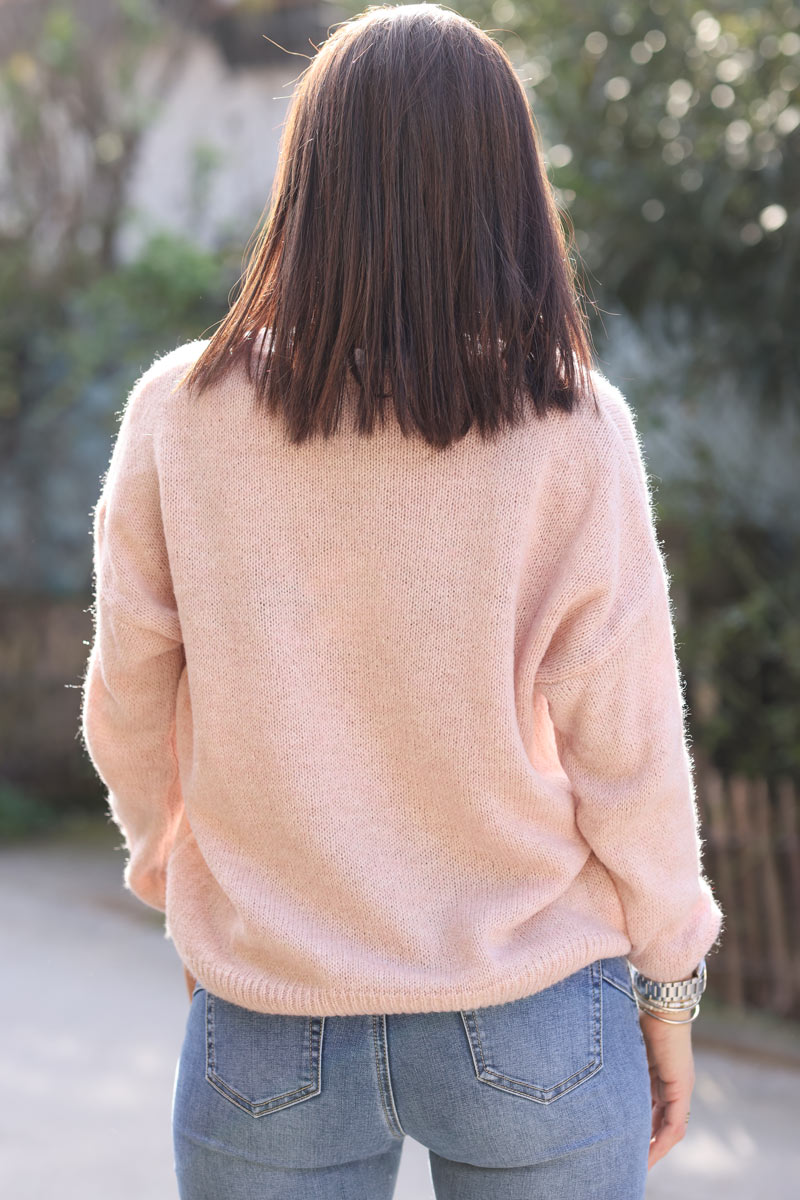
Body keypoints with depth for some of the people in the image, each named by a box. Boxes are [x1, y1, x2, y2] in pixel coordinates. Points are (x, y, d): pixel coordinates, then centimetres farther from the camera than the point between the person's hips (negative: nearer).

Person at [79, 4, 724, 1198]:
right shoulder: (573, 436, -13)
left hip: (267, 1032, 1)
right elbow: (625, 747, -8)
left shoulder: (181, 416, -9)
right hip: (531, 1028, 0)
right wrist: (666, 985, 6)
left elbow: (128, 708, 1)